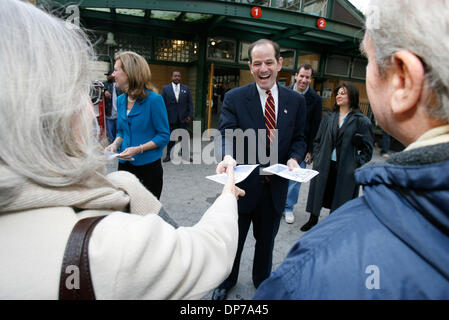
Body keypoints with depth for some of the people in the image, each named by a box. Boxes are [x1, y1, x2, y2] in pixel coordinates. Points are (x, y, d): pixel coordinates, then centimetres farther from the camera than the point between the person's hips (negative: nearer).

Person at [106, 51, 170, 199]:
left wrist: (139, 149, -22)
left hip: (149, 166, -5)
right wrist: (115, 144, -5)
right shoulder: (120, 100, 5)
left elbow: (164, 136, -13)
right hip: (125, 165, 6)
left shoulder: (154, 99, -14)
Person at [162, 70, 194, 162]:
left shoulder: (186, 88, 6)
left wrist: (190, 115, -4)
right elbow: (163, 103, 1)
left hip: (183, 118, 1)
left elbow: (190, 103, 5)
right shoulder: (165, 88, 3)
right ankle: (169, 155, 16)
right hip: (171, 118, -1)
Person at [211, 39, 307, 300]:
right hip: (243, 182, -2)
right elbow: (227, 133, -18)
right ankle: (226, 281, 48)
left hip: (276, 185, 3)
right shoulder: (234, 98, -8)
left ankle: (262, 281, 53)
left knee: (267, 239, 24)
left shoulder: (296, 100, 0)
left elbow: (299, 138, 5)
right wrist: (228, 157, -38)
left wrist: (294, 158, -15)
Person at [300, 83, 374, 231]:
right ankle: (313, 219, 35)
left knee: (340, 198, 9)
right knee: (319, 193, 15)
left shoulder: (361, 121, -6)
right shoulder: (329, 117, 6)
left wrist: (357, 165, -10)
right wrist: (318, 157, 3)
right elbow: (318, 140, 12)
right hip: (324, 165, 4)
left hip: (345, 169, -3)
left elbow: (367, 148, -4)